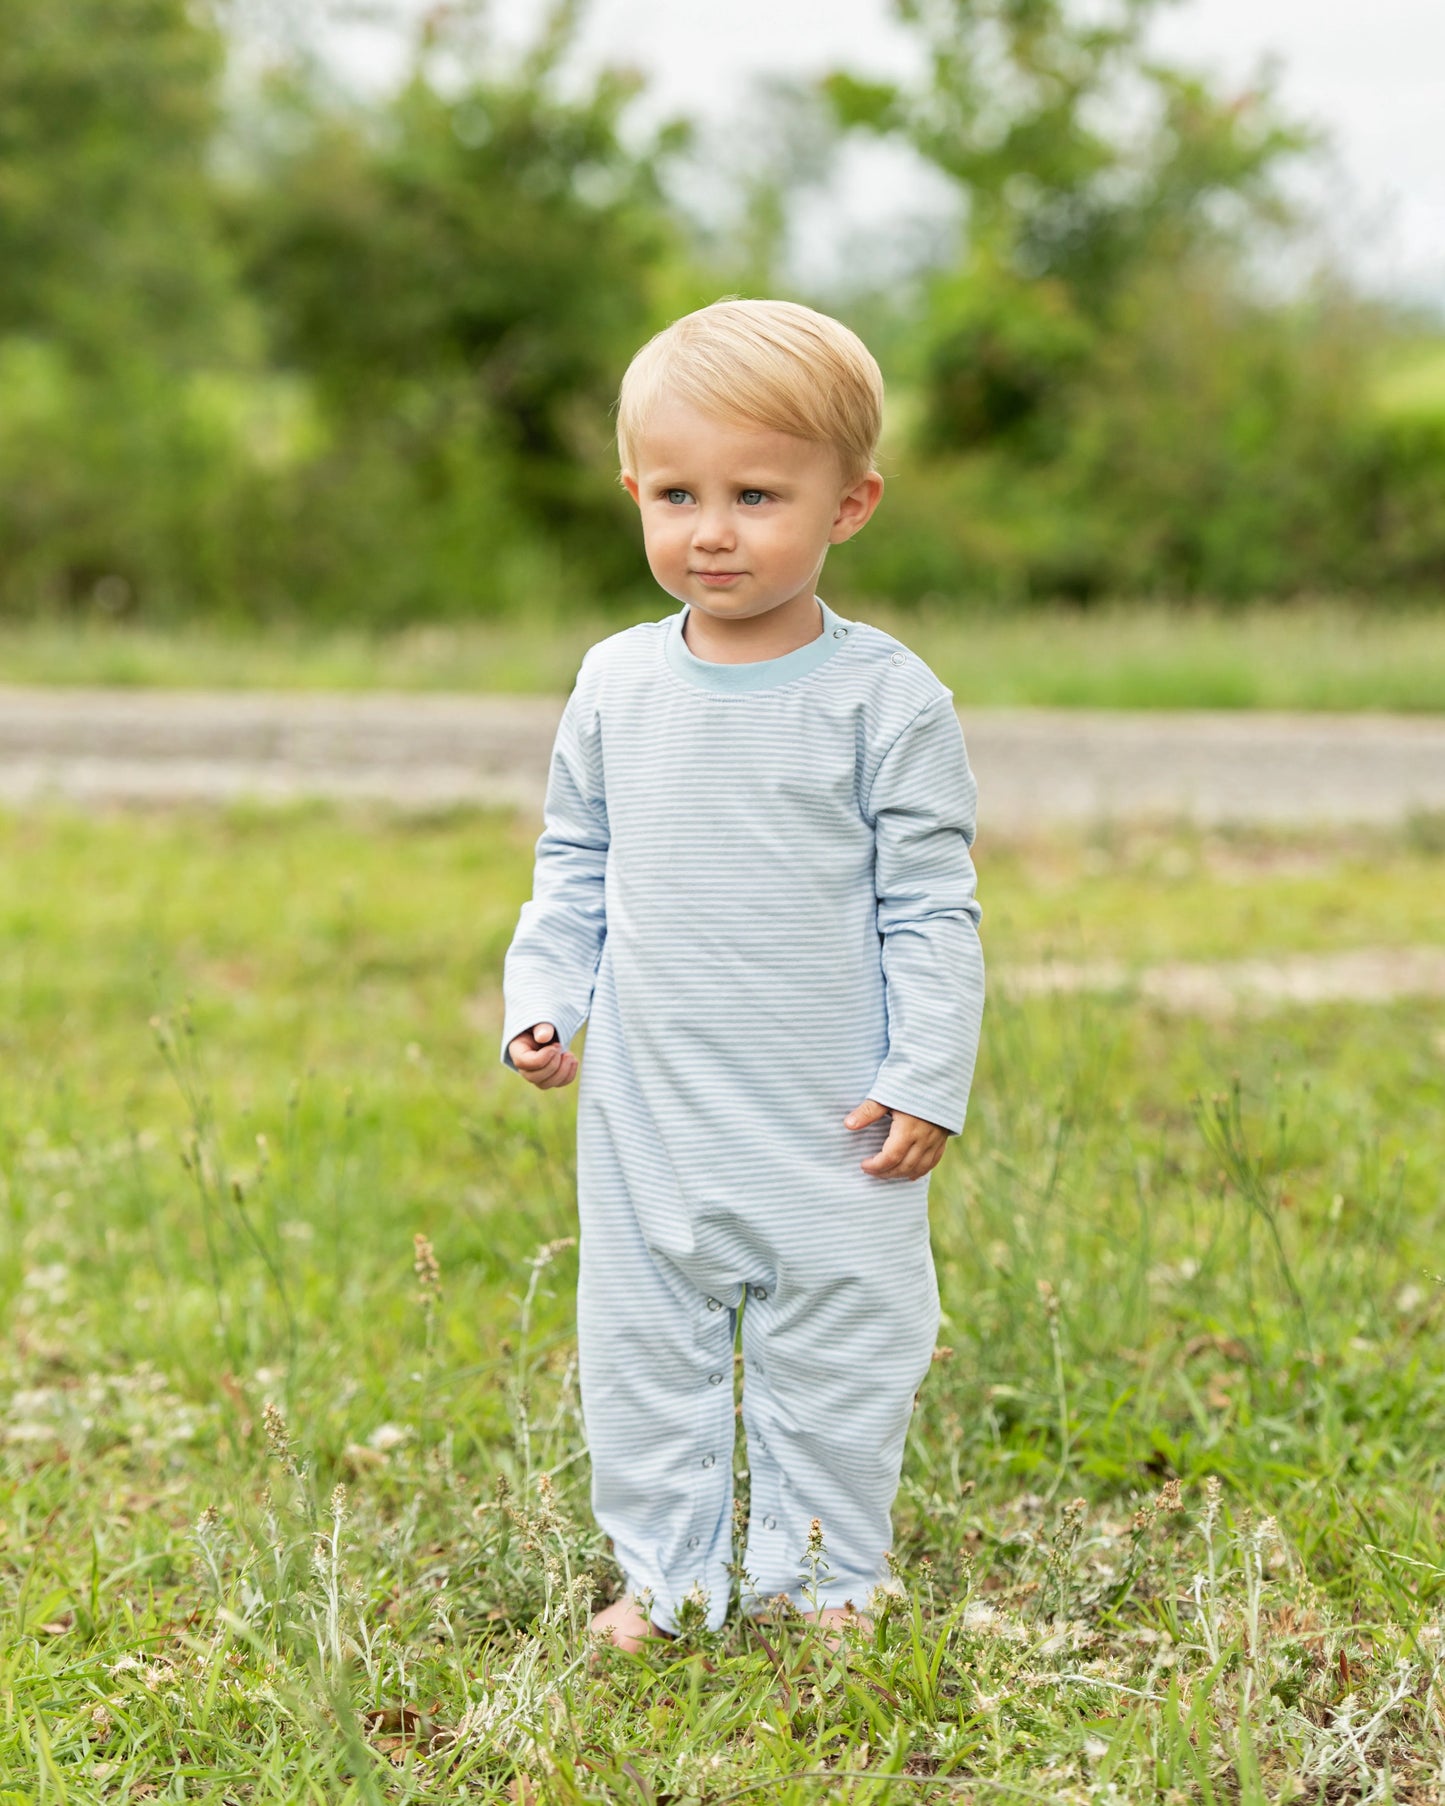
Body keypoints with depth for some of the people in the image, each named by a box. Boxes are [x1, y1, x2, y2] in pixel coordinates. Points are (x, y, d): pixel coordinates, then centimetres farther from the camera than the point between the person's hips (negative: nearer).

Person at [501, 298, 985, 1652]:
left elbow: (930, 905, -7)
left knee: (833, 1349, 7)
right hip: (648, 1110, 3)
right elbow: (574, 867, 13)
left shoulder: (885, 698, -9)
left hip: (830, 1122, -3)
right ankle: (663, 1577, 25)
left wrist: (926, 1079, -11)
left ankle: (822, 1579, 23)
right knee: (642, 1348, 11)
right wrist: (540, 1005, 1)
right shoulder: (617, 684, 2)